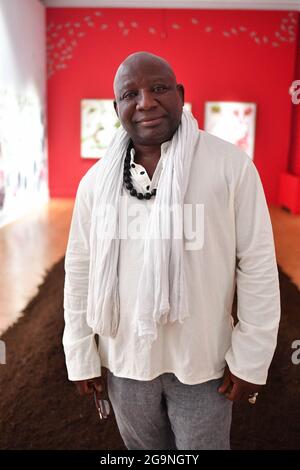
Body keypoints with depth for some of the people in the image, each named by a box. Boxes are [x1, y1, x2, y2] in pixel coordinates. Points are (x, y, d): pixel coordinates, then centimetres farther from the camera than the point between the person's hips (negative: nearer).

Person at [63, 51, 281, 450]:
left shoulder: (231, 165, -13)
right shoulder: (96, 180, -4)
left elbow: (257, 265, -10)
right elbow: (80, 270, 2)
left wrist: (251, 357, -8)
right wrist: (81, 355, 4)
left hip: (203, 359, -2)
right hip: (124, 358, 3)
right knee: (143, 447, 25)